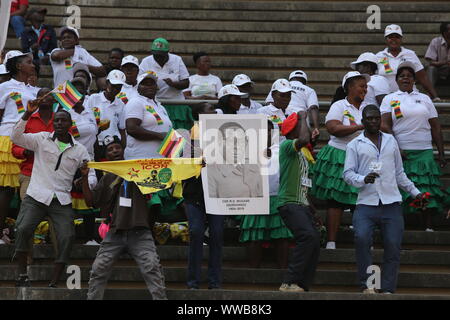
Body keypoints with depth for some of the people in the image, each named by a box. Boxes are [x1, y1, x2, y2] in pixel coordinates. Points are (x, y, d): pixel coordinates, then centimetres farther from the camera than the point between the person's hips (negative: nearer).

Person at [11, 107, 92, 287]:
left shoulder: (79, 150, 11)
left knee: (67, 237, -17)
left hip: (62, 201, 1)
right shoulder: (42, 139, 7)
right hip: (36, 197, -1)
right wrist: (27, 114, -16)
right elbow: (16, 137, -5)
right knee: (23, 229, -23)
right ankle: (22, 276, -12)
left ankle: (54, 283, -10)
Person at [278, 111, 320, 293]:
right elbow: (304, 139, -28)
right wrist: (303, 117, -11)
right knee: (308, 236, -26)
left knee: (314, 241, -1)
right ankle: (289, 283, -24)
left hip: (302, 204, 10)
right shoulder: (286, 145, -5)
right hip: (289, 203, -9)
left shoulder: (301, 154, 23)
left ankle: (303, 285, 3)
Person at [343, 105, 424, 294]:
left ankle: (388, 289, 2)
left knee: (393, 246, -6)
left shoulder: (390, 141, 19)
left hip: (391, 203, 3)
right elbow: (348, 173, 3)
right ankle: (366, 284, -14)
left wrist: (415, 192, 23)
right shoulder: (355, 145, 10)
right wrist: (363, 179, -16)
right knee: (362, 238, -24)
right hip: (366, 203, -3)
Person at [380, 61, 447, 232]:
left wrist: (441, 153, 7)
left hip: (424, 151, 2)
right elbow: (384, 126, -3)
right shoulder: (389, 99, 9)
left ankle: (428, 226, -3)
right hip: (400, 152, -2)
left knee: (426, 189, -5)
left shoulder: (424, 99, 16)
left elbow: (436, 127, 13)